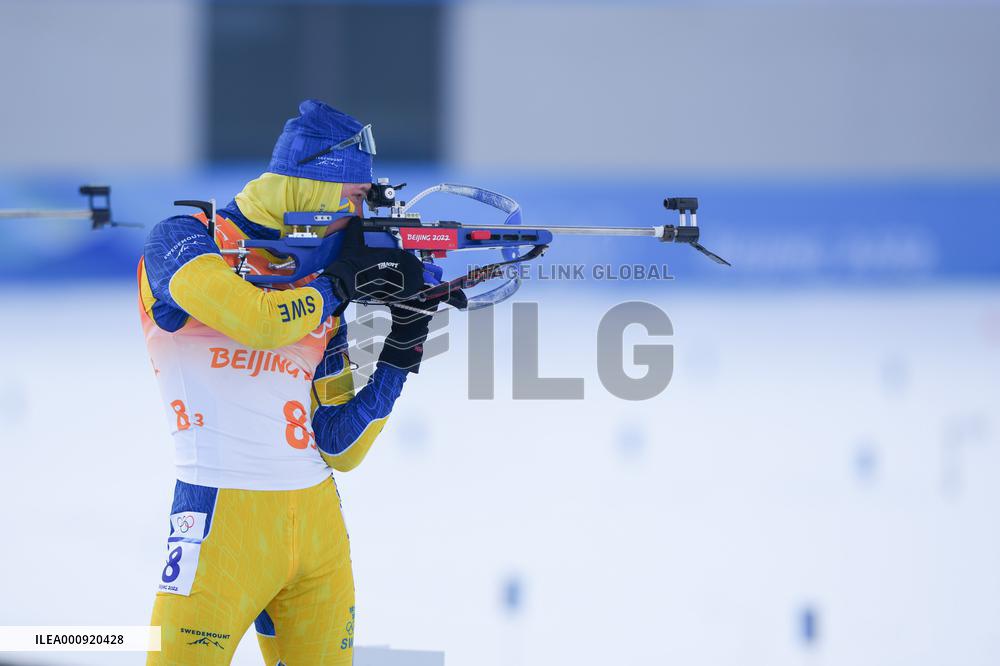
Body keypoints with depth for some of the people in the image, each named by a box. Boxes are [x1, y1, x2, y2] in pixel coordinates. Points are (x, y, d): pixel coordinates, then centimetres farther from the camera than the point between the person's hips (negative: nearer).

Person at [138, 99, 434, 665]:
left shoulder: (316, 296, 15)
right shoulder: (185, 241, -2)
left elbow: (337, 448, 13)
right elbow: (259, 319, -23)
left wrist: (400, 353, 4)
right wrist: (340, 280, -6)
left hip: (319, 521, 6)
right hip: (225, 520, -6)